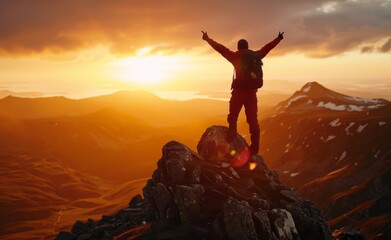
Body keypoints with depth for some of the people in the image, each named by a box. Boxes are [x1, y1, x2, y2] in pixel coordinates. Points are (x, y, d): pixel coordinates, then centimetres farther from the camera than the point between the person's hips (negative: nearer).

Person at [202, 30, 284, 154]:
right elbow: (267, 47, 23)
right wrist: (279, 39, 38)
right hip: (252, 91, 4)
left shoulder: (235, 56, -3)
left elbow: (220, 48, -2)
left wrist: (208, 39, 7)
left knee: (233, 116, 8)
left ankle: (232, 134, -11)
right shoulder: (256, 55, 9)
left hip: (239, 91, -4)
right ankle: (255, 146, 5)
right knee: (252, 119, 6)